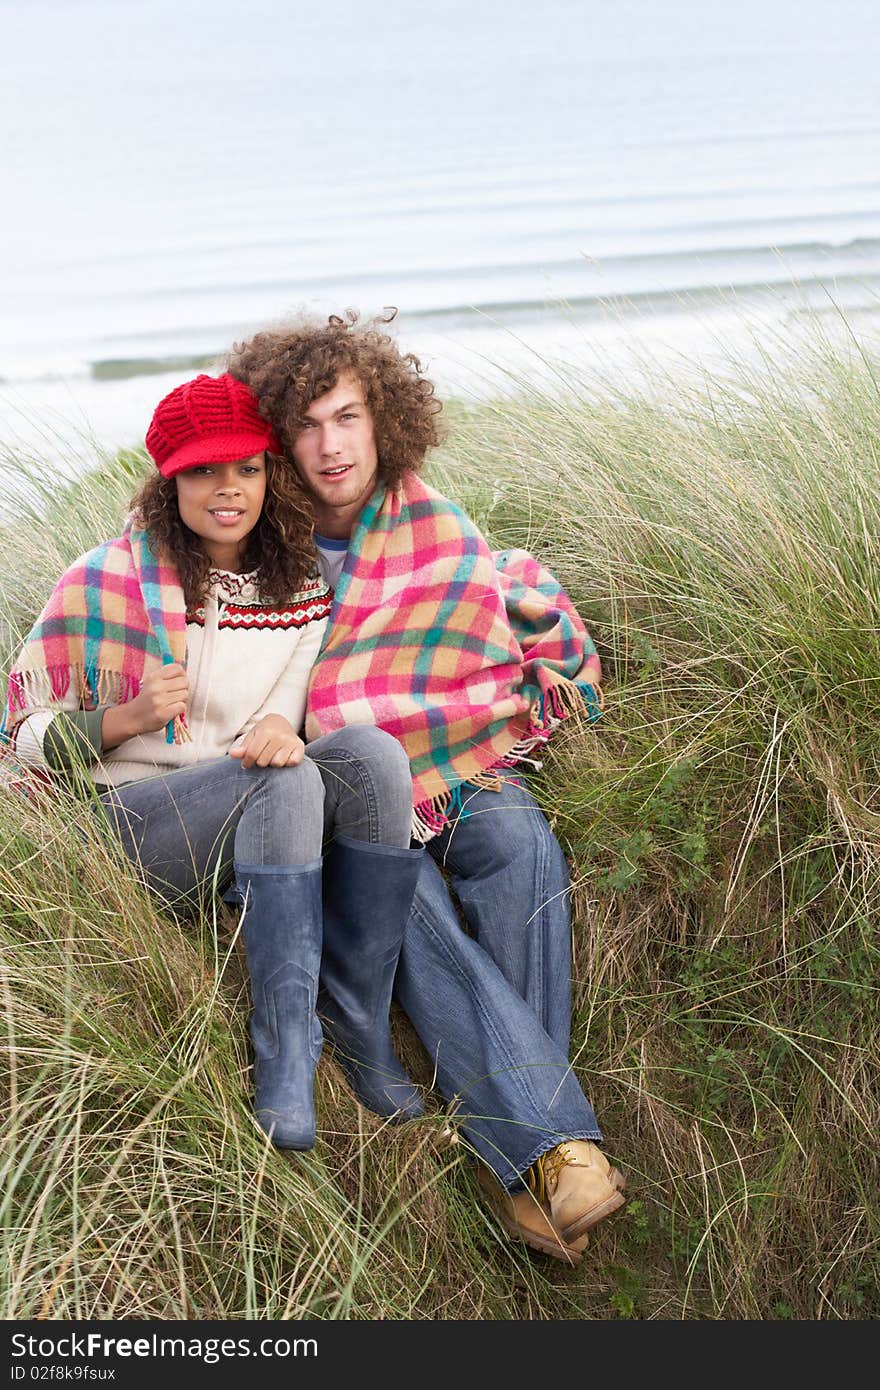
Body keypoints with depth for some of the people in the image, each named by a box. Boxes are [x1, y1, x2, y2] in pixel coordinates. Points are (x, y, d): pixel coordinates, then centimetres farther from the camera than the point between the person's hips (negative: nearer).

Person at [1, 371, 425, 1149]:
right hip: (131, 823, -4)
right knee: (283, 781, -33)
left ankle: (360, 1027, -20)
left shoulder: (304, 590, 7)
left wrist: (283, 729, -14)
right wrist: (131, 716, -21)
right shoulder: (106, 583, -5)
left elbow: (301, 716, 13)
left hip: (265, 829, 4)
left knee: (371, 750, -26)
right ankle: (286, 1048, -29)